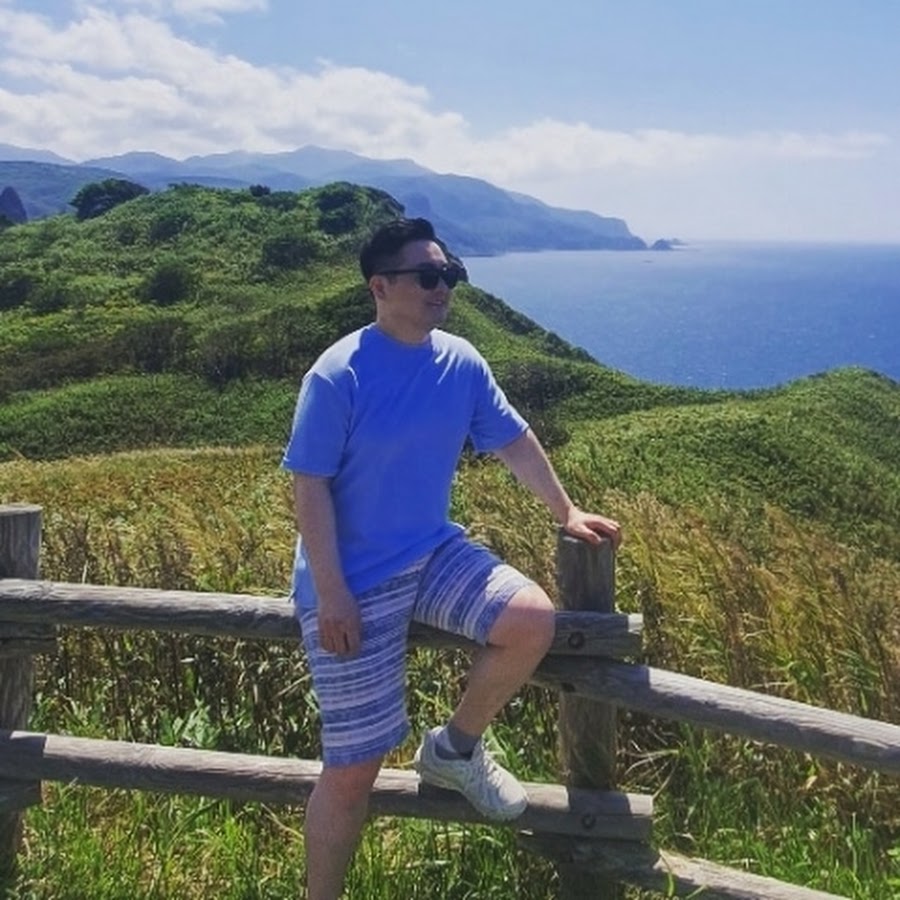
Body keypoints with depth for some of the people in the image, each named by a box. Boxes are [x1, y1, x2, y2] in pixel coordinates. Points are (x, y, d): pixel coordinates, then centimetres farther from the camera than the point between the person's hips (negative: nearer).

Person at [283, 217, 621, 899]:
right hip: (356, 581, -6)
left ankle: (454, 750, 12)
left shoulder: (462, 362, 0)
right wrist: (331, 596, -20)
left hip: (434, 554, 6)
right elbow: (310, 487, -17)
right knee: (353, 767, -2)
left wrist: (567, 512, 15)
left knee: (532, 621, -16)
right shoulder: (338, 376, -18)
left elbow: (514, 439, 12)